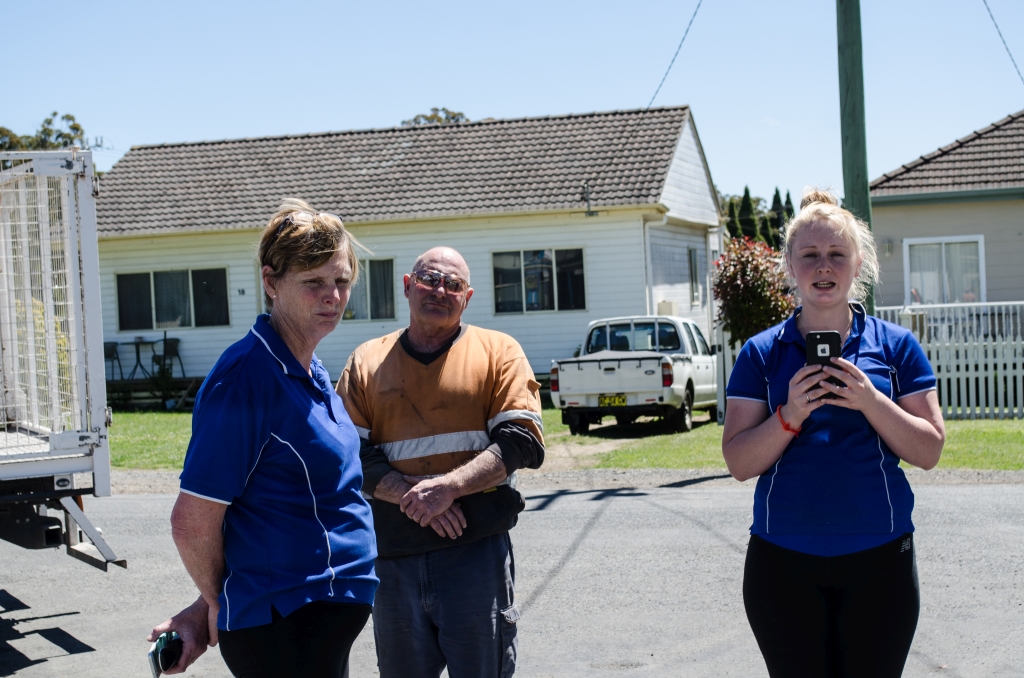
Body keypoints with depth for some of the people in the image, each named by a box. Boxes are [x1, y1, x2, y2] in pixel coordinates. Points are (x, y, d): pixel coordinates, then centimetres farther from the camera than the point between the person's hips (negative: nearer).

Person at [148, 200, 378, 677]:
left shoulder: (310, 373, 9)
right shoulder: (246, 378, -19)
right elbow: (192, 522, -18)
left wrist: (209, 606, 9)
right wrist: (217, 603, -1)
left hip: (328, 613, 8)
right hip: (285, 627, -8)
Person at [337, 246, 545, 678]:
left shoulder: (497, 351, 6)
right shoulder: (367, 362, 11)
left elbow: (521, 439, -5)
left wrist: (449, 486, -18)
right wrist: (411, 495, -13)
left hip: (476, 551, -2)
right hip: (393, 557, 2)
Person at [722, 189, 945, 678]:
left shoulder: (895, 346, 4)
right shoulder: (761, 353, 4)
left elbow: (928, 452, 0)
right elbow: (739, 463, 0)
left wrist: (869, 401, -14)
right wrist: (791, 415, -16)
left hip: (879, 559, 0)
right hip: (784, 560, 0)